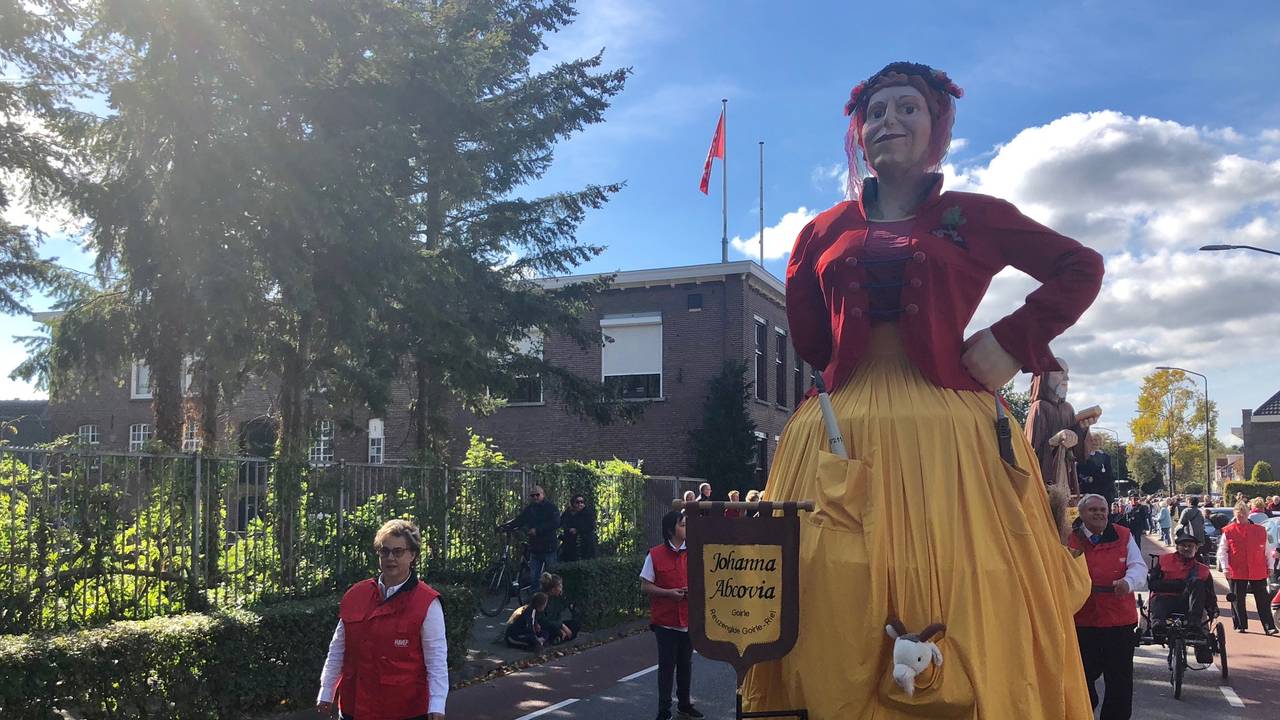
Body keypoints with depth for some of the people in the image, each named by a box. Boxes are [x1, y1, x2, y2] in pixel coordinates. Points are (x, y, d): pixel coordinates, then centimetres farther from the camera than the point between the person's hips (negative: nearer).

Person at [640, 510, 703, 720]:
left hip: (689, 619, 3)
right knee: (666, 665, 2)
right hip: (665, 620, -3)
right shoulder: (655, 555, -7)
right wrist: (669, 592, -18)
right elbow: (645, 586, -5)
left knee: (686, 663, 14)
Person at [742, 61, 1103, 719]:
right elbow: (808, 337, 20)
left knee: (967, 606, -5)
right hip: (844, 430, 2)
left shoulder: (971, 217, 10)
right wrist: (862, 369, 9)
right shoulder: (824, 232, 16)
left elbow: (1080, 269, 11)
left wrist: (1014, 342, 0)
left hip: (947, 428, -1)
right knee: (840, 605, -4)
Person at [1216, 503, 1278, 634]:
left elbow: (1266, 550, 13)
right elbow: (1222, 551, 1)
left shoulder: (1260, 530, 6)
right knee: (1237, 600, 6)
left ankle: (1269, 627, 6)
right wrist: (1225, 567, -8)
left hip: (1258, 572, 1)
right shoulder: (1228, 531, 1)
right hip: (1236, 572, -1)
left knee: (1263, 600, 2)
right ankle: (1240, 626, 17)